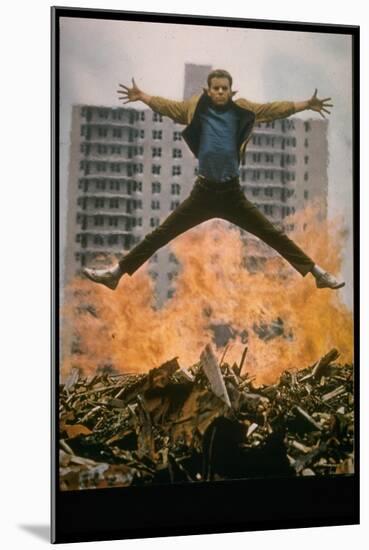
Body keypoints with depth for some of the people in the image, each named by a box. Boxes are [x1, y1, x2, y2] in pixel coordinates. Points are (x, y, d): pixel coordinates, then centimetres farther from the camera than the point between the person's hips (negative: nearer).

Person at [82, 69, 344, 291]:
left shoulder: (241, 110, -1)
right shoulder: (197, 108, 0)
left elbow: (274, 109, -5)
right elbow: (167, 106, -7)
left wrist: (306, 104, -16)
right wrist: (142, 96, -25)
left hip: (232, 193, 0)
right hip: (203, 191, 0)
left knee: (274, 235, 4)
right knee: (160, 235, 3)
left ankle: (318, 273, 14)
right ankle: (116, 272, 11)